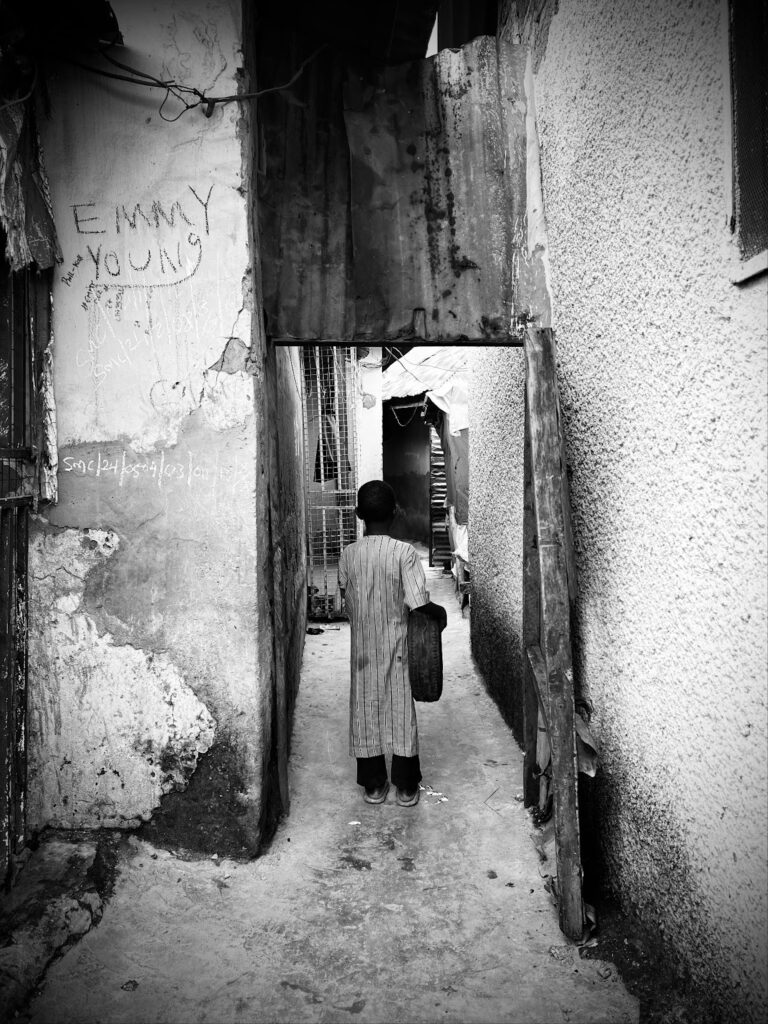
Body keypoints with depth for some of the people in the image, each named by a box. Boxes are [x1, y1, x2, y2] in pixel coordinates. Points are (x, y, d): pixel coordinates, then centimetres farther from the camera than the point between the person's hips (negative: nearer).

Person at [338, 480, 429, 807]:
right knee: (402, 710, 9)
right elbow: (419, 605, -16)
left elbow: (346, 600, 5)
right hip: (397, 646, -2)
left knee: (365, 709, 12)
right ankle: (406, 787, 17)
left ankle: (373, 785, 21)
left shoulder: (348, 554, -5)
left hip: (362, 648, 2)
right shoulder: (405, 552, -14)